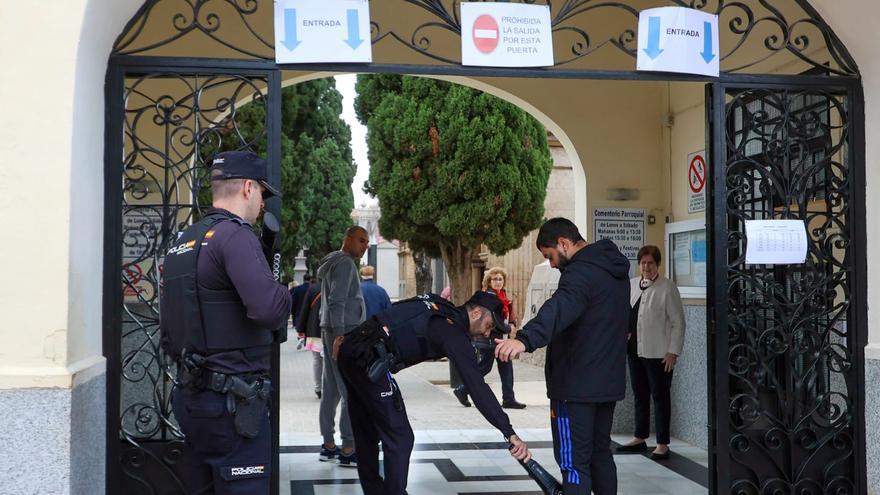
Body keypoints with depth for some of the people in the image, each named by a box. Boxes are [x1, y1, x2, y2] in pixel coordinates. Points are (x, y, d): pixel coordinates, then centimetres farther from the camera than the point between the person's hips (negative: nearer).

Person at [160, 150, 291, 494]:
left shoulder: (181, 243, 14)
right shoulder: (234, 235, -13)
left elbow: (168, 335, 19)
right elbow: (269, 308, -27)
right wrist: (291, 294, -7)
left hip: (191, 398, 9)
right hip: (232, 403, -9)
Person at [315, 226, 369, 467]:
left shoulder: (334, 262, 21)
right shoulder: (345, 263, -10)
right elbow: (337, 301, -20)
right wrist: (339, 334, -26)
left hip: (333, 332, 10)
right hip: (344, 333, -10)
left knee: (331, 391, 11)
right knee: (352, 393, -9)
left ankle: (329, 446, 16)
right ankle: (348, 450, -8)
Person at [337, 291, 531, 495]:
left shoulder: (438, 304, 16)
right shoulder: (454, 332, -9)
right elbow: (477, 385, -16)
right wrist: (510, 433, -18)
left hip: (351, 349, 10)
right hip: (370, 361, -10)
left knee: (367, 434, 21)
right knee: (400, 438, 0)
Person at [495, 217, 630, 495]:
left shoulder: (582, 272, -19)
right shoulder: (613, 268, 12)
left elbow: (560, 308, -39)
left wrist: (526, 339, -54)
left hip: (576, 387, -9)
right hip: (609, 381, 9)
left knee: (574, 462, -5)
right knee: (600, 454, 19)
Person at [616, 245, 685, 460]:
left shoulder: (667, 288, -8)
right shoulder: (631, 285, 11)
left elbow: (678, 322, -9)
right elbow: (625, 314, 19)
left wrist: (673, 352, -13)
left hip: (658, 352, -6)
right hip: (634, 349, 6)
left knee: (660, 396, 0)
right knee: (639, 394, 14)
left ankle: (662, 444, 6)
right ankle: (640, 438, 24)